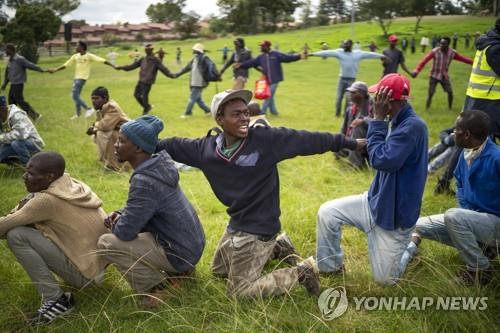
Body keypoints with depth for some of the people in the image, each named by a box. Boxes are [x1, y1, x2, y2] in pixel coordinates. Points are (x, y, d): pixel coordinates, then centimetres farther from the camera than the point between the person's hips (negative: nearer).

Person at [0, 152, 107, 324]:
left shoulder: (48, 200, -20)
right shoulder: (72, 185, 2)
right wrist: (25, 208, -3)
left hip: (85, 273, -8)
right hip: (98, 260, 8)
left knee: (16, 235, -14)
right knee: (33, 219, 14)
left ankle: (56, 300, -9)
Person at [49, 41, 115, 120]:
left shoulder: (89, 56, -13)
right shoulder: (76, 56, 6)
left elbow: (103, 60, -19)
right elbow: (65, 65, 10)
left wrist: (113, 66, -27)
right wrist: (55, 70, 4)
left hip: (82, 78, -8)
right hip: (77, 77, 8)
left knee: (74, 95, -15)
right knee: (76, 95, 14)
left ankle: (89, 109, -8)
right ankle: (78, 114, 27)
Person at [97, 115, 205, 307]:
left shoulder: (144, 181, -27)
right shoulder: (158, 165, 2)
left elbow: (125, 231, -23)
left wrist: (114, 225, 0)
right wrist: (120, 215, 1)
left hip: (180, 253, -9)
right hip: (192, 244, 9)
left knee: (106, 243, -11)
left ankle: (158, 288, -4)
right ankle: (179, 270, 17)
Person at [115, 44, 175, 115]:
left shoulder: (156, 60, -6)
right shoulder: (142, 59, 12)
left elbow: (163, 68, -13)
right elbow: (132, 65, 15)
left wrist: (171, 75, -28)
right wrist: (121, 67, 12)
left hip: (148, 82, -7)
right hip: (141, 81, 7)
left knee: (144, 96, -4)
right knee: (136, 94, 9)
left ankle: (146, 111, 18)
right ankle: (148, 106, 27)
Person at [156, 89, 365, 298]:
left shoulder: (267, 139, -18)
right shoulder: (206, 148, -6)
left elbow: (308, 140, -14)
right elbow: (173, 146, 8)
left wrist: (349, 143, -11)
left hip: (259, 229, -7)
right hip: (236, 226, 7)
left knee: (239, 292, -5)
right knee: (219, 270, 30)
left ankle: (301, 273, 9)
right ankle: (277, 247, 32)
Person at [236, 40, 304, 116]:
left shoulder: (276, 55, -3)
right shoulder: (260, 57, 11)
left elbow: (287, 57, -9)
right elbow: (251, 62, 10)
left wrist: (298, 56, -20)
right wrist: (241, 65, 4)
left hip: (275, 80, -5)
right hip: (266, 80, 5)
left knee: (269, 96, -6)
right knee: (269, 96, 9)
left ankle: (262, 112, -1)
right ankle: (273, 111, 22)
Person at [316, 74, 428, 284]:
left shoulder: (413, 126, -26)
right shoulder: (398, 122, 3)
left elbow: (381, 160, -30)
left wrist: (378, 119, -25)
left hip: (394, 214, -8)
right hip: (376, 201, 8)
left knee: (385, 279, 5)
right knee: (327, 213, -5)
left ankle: (411, 243, 31)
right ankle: (330, 267, 12)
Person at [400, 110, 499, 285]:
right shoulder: (466, 153, -1)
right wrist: (465, 210, 3)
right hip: (472, 217, 8)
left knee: (452, 216, -35)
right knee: (418, 225, 7)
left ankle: (481, 269, -14)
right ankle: (479, 245, 9)